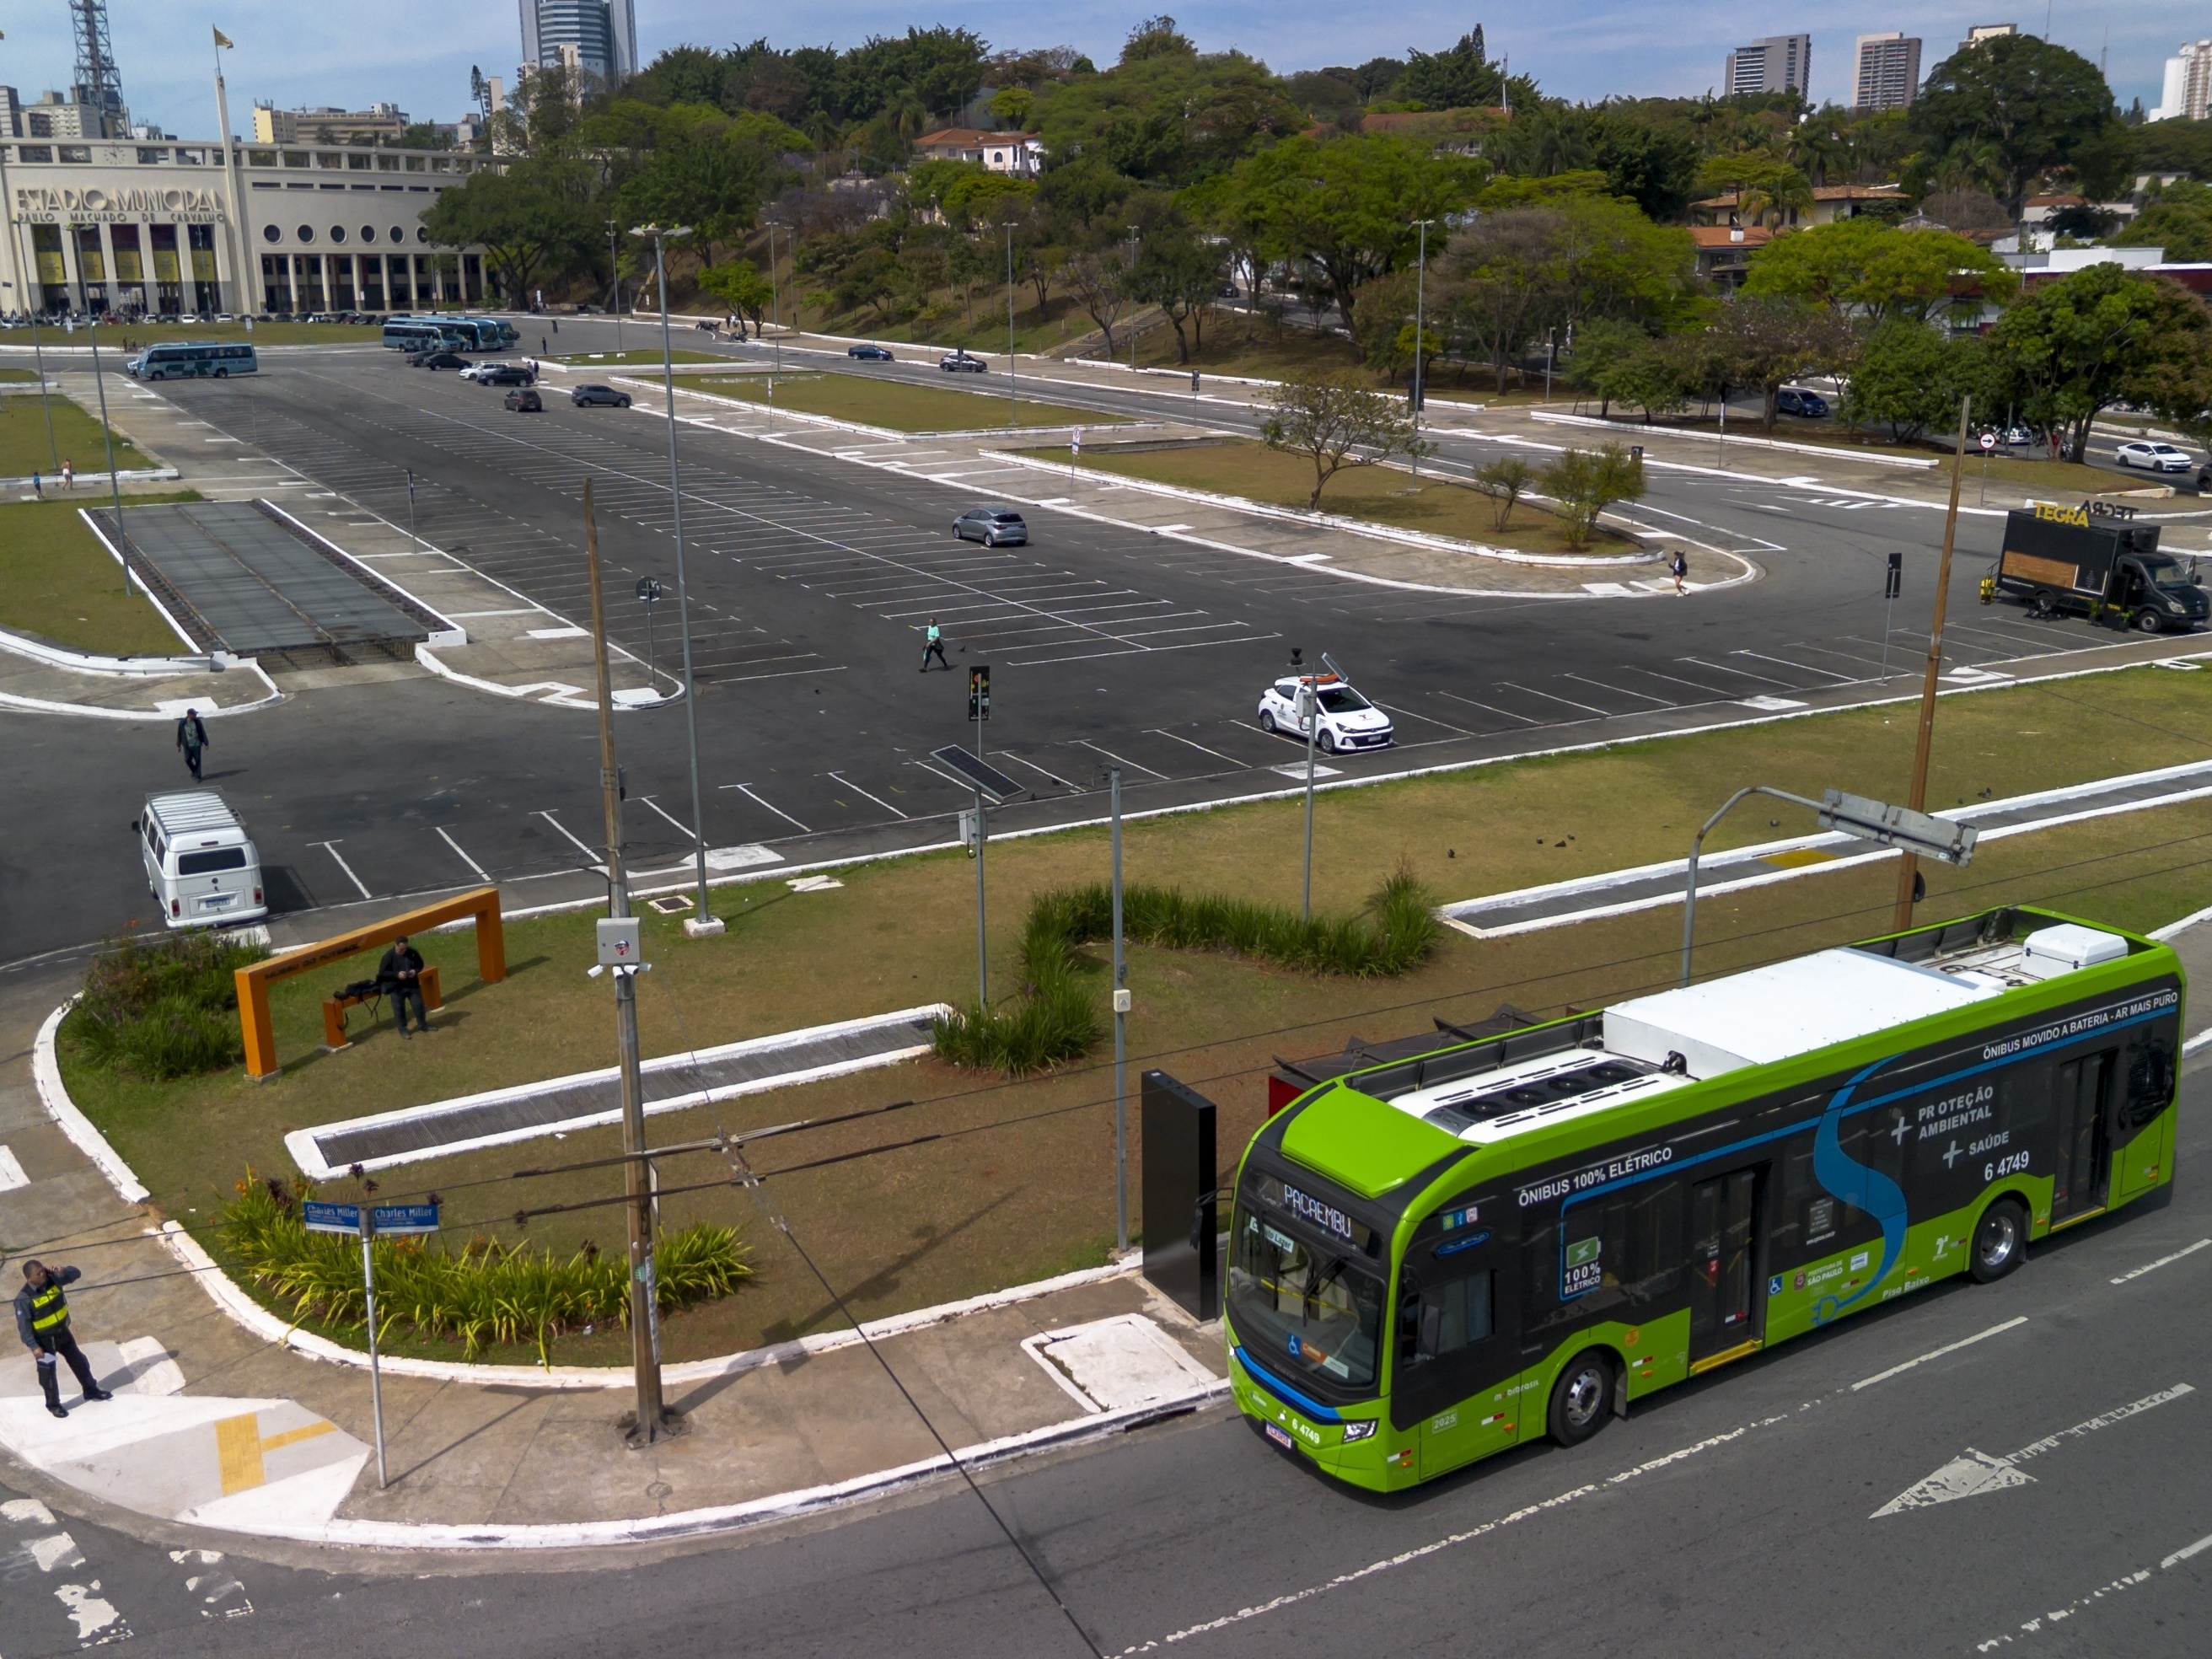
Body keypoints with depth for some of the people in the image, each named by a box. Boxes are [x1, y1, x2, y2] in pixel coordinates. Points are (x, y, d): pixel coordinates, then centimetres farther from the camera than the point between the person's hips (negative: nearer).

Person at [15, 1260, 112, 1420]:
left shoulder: (52, 1280, -11)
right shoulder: (24, 1299, -26)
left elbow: (75, 1274, -2)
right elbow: (23, 1325, -21)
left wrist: (64, 1271, -25)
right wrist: (33, 1346, -23)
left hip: (62, 1332, 6)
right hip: (43, 1340, -6)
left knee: (78, 1360, 19)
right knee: (48, 1372, 10)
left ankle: (91, 1390, 37)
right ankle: (53, 1404, 30)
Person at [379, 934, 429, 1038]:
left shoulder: (413, 952, -7)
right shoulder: (389, 956, -16)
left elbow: (420, 964, 7)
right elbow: (382, 973, -12)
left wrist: (416, 971, -15)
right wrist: (397, 974, -24)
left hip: (412, 985, 3)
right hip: (396, 988, -3)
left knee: (418, 1005, 12)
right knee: (399, 1009, 8)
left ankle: (422, 1025, 31)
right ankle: (403, 1029, 25)